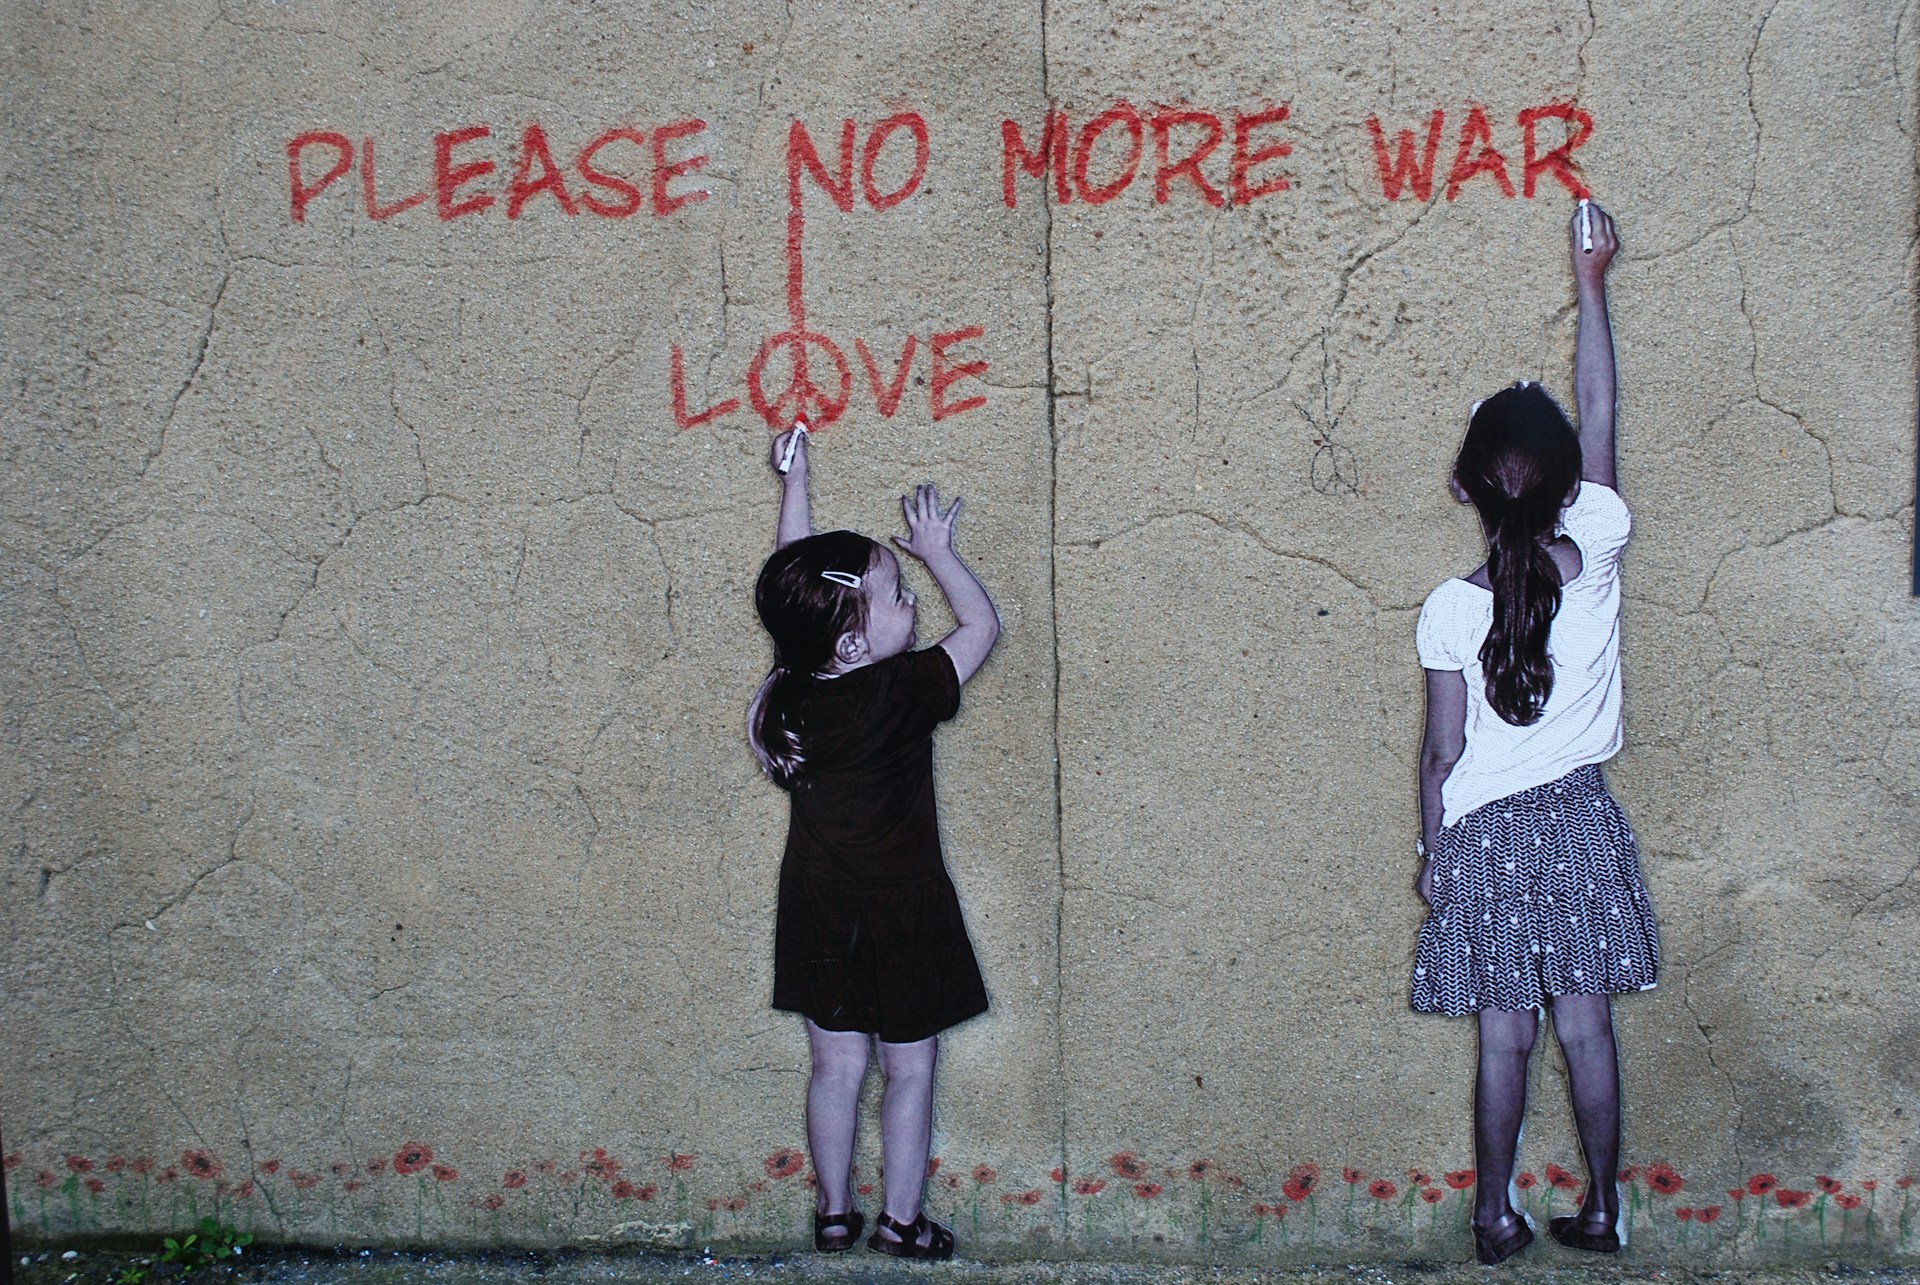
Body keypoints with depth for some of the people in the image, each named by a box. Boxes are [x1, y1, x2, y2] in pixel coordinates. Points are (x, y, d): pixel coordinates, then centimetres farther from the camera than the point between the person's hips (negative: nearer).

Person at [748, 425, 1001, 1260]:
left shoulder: (794, 681, -10)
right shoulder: (902, 692, -24)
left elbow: (793, 573, 5)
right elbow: (982, 626, -10)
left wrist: (794, 481, 13)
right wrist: (937, 553, 0)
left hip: (821, 910, 5)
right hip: (902, 912, -5)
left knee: (836, 1065, 16)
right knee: (910, 1068, 11)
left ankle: (833, 1213, 27)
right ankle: (902, 1221, 20)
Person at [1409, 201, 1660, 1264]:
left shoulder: (1451, 610, -15)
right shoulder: (1596, 556, -12)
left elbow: (1443, 752, -8)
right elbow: (1600, 415, 1)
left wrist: (1429, 852, 6)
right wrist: (1591, 282, 9)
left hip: (1486, 835, -2)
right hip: (1579, 820, 2)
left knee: (1504, 1038, 7)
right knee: (1586, 1028, 11)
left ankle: (1495, 1216, 17)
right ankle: (1600, 1207, 21)